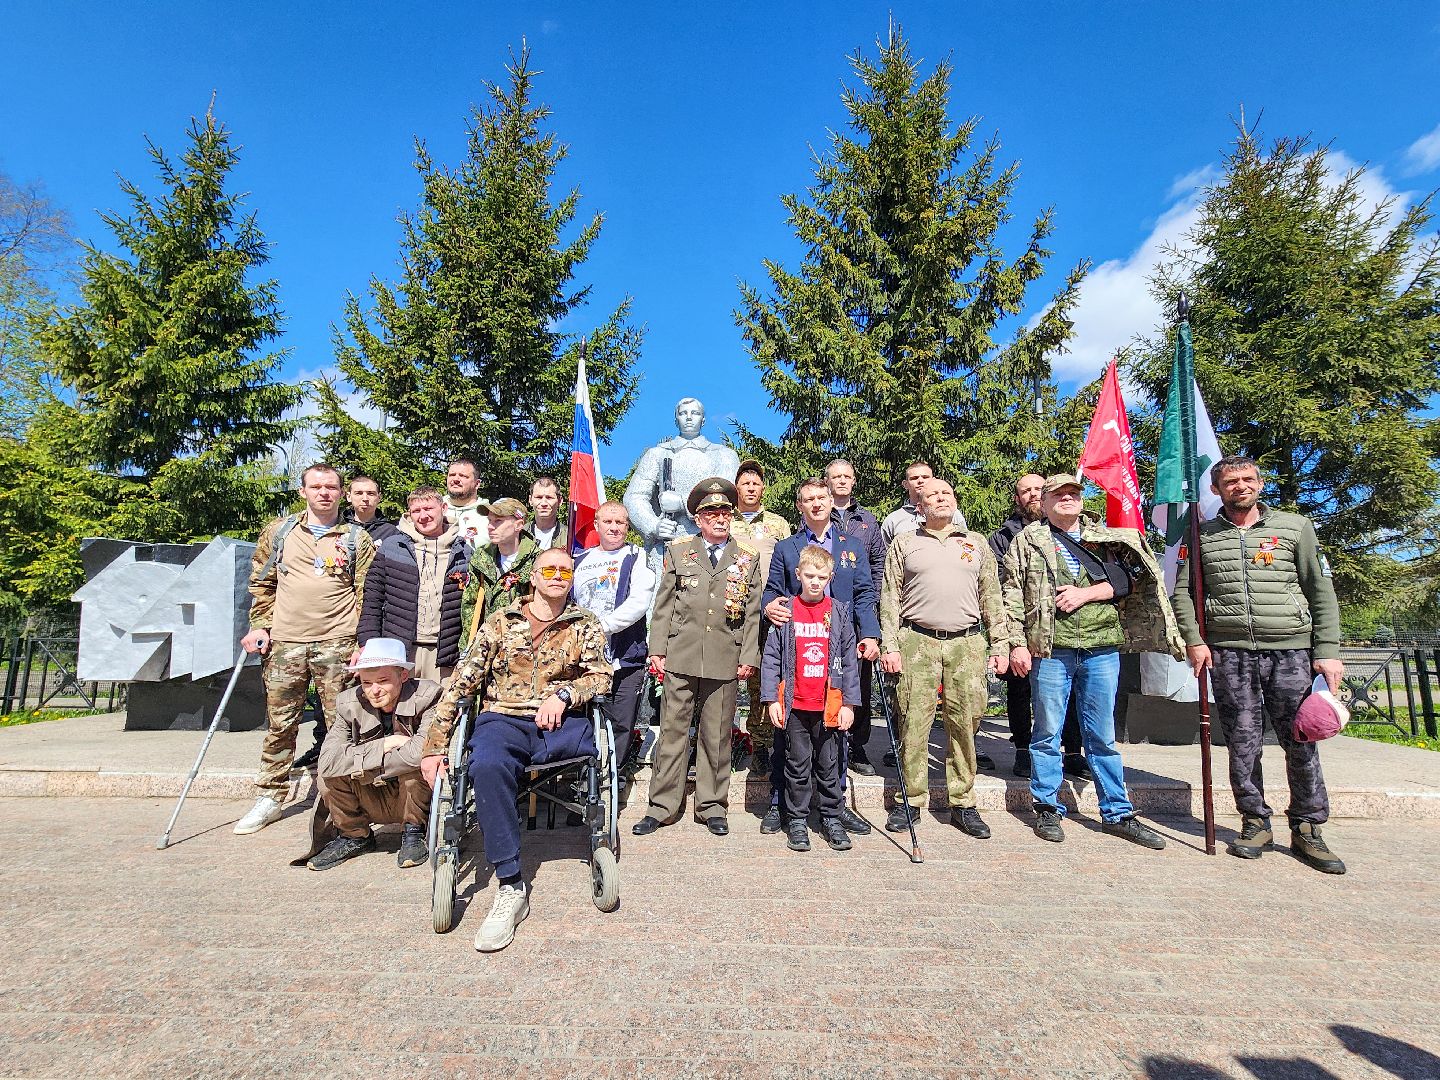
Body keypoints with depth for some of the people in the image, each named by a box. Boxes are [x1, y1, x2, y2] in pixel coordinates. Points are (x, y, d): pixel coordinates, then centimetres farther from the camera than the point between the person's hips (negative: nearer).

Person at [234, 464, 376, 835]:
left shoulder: (357, 539, 4)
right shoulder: (279, 532, 10)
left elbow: (366, 595, 2)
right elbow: (262, 583, 16)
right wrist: (259, 626, 7)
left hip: (337, 645, -2)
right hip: (285, 643, 2)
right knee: (279, 724, 10)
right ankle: (269, 798, 24)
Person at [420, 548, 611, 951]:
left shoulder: (585, 625, 13)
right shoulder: (501, 621, 11)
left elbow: (601, 676, 3)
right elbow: (462, 682, 8)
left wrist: (563, 694, -17)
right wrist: (435, 746, 3)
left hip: (562, 723, 1)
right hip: (503, 720, -1)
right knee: (488, 765, -35)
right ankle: (511, 888, -23)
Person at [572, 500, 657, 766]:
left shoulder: (636, 557, 3)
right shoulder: (580, 561, 16)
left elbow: (639, 601, -11)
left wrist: (603, 625, -18)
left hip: (624, 658, -3)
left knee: (620, 727, 2)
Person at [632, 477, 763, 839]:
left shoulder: (748, 559, 9)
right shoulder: (678, 552, 8)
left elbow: (752, 613, 7)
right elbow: (663, 606, 7)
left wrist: (748, 657, 1)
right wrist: (657, 650, 1)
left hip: (725, 661, 0)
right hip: (680, 659, 0)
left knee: (717, 735, 9)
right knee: (672, 731, 4)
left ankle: (712, 805, 23)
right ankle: (662, 806, 16)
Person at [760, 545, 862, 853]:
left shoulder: (840, 612, 3)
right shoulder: (785, 612, 0)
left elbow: (849, 660, 4)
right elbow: (771, 657, 1)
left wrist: (849, 703, 1)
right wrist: (771, 699, -4)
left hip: (829, 705, 1)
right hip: (794, 704, -1)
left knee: (829, 765, 11)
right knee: (797, 765, 9)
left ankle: (831, 818, 26)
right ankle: (797, 821, 22)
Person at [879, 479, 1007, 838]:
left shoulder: (977, 544, 16)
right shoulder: (904, 543, 10)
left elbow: (992, 598, 16)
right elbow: (890, 597, 5)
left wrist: (1000, 646, 9)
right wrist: (889, 645, -3)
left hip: (967, 643, 2)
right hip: (916, 642, -2)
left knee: (964, 724, 4)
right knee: (914, 722, -1)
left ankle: (963, 804, 16)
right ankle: (912, 801, 11)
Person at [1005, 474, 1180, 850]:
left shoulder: (1105, 538, 16)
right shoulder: (1027, 542, 7)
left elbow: (1128, 578, 4)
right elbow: (1013, 597, 1)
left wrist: (1086, 593, -10)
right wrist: (1017, 643, -7)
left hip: (1102, 647, 2)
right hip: (1050, 649, -2)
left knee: (1103, 735, 10)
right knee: (1048, 732, 5)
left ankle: (1117, 813, 21)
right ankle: (1047, 809, 16)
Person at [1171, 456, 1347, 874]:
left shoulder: (1295, 526, 8)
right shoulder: (1202, 536, 9)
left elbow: (1321, 591, 6)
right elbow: (1183, 591, 8)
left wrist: (1328, 650, -1)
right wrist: (1194, 640, -4)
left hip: (1291, 650, 0)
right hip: (1230, 653, 0)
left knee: (1301, 741, 3)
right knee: (1243, 742, 4)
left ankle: (1307, 829, 19)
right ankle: (1256, 824, 18)